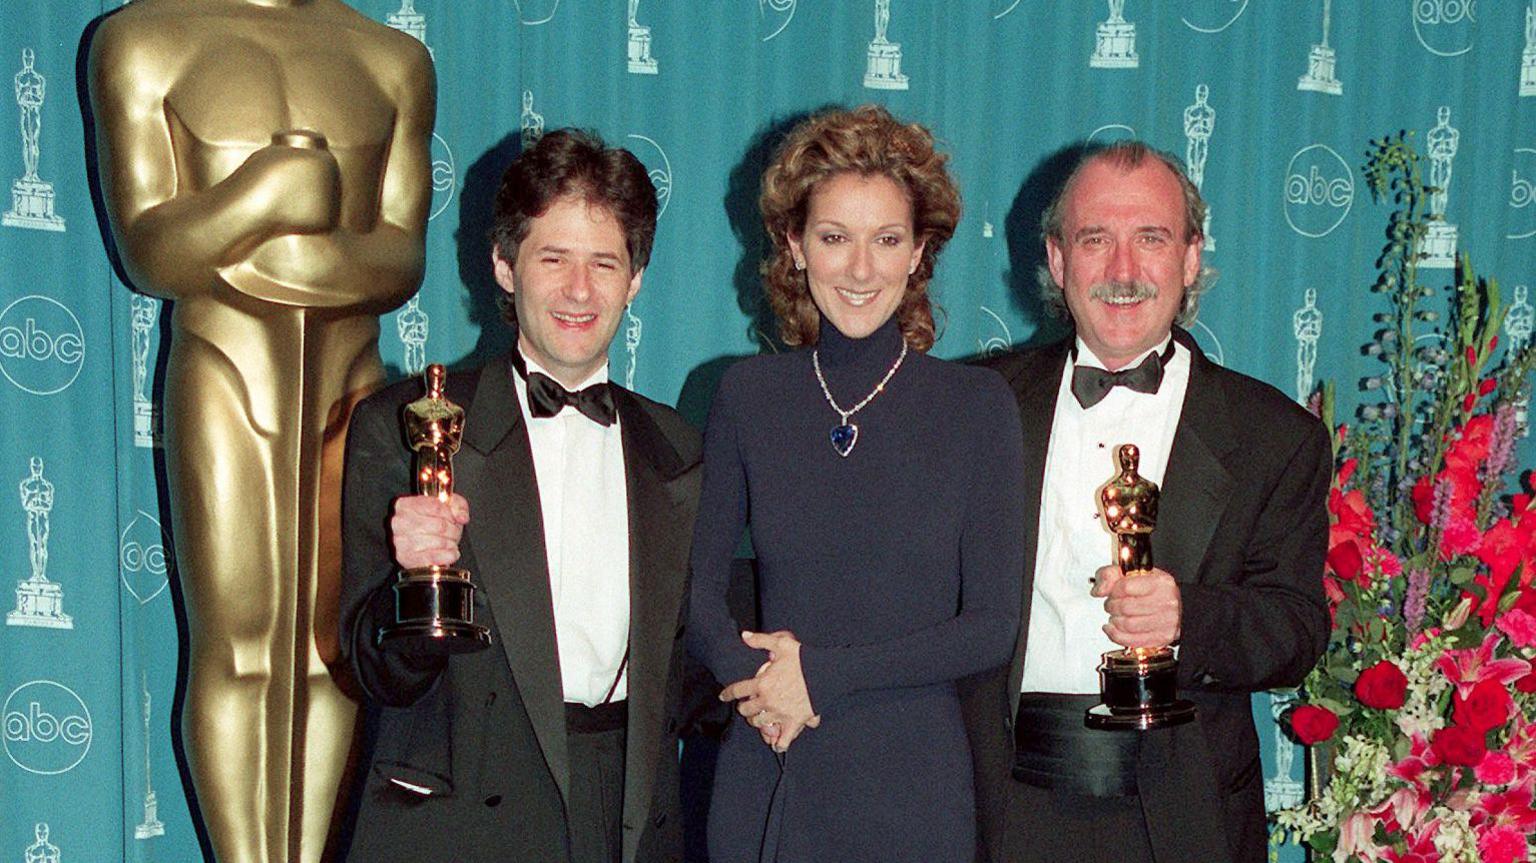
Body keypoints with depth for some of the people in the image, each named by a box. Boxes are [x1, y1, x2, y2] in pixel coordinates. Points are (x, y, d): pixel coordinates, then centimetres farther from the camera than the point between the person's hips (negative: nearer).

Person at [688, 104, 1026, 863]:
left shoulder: (976, 404, -3)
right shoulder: (747, 395, 3)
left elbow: (991, 628, -6)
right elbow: (696, 591, 6)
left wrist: (823, 673, -12)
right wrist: (750, 671, -14)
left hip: (912, 785, -1)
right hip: (765, 780, 2)